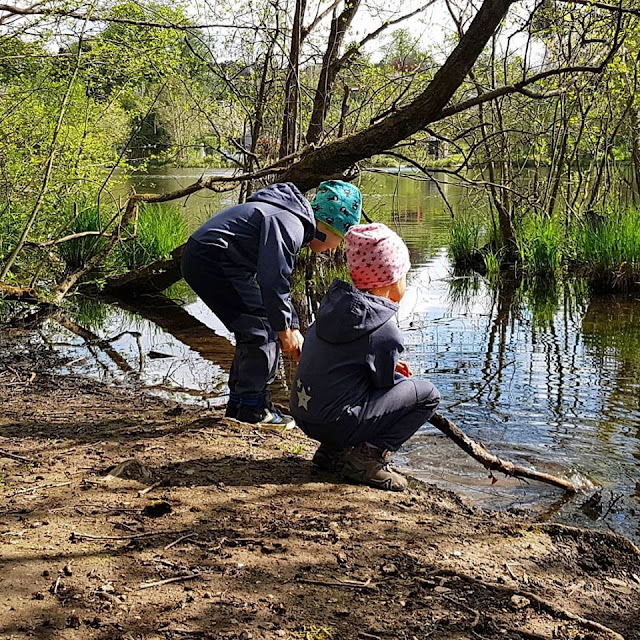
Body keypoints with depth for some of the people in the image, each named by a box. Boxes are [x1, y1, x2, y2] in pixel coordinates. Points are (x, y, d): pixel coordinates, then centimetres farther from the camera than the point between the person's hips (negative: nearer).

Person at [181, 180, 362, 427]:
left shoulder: (292, 221, 17)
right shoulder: (289, 225, -17)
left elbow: (278, 279, 23)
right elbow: (272, 280, -22)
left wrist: (293, 328, 21)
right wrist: (285, 328, -10)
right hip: (212, 261, -11)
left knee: (252, 329, 16)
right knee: (262, 328, -6)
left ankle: (238, 404, 23)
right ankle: (253, 408, 2)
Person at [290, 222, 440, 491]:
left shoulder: (335, 302, 5)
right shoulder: (384, 331, -17)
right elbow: (385, 385, -4)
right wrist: (404, 378, 19)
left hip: (302, 414, 8)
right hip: (335, 423, -8)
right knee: (427, 394, 2)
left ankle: (332, 452, 17)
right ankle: (368, 456, -8)